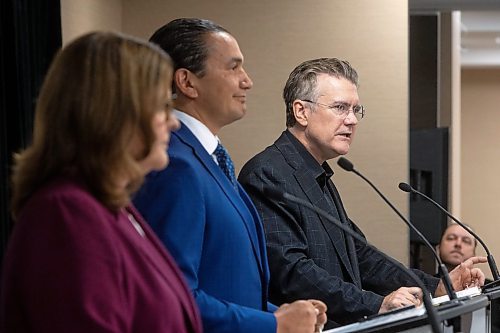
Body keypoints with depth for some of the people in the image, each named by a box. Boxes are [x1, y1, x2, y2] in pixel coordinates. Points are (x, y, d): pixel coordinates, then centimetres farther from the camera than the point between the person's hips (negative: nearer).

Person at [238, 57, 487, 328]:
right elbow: (290, 272, -20)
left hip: (342, 326, 8)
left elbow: (358, 256, 21)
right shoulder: (267, 174, -11)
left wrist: (435, 287, 10)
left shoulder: (321, 179, 20)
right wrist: (377, 305, -23)